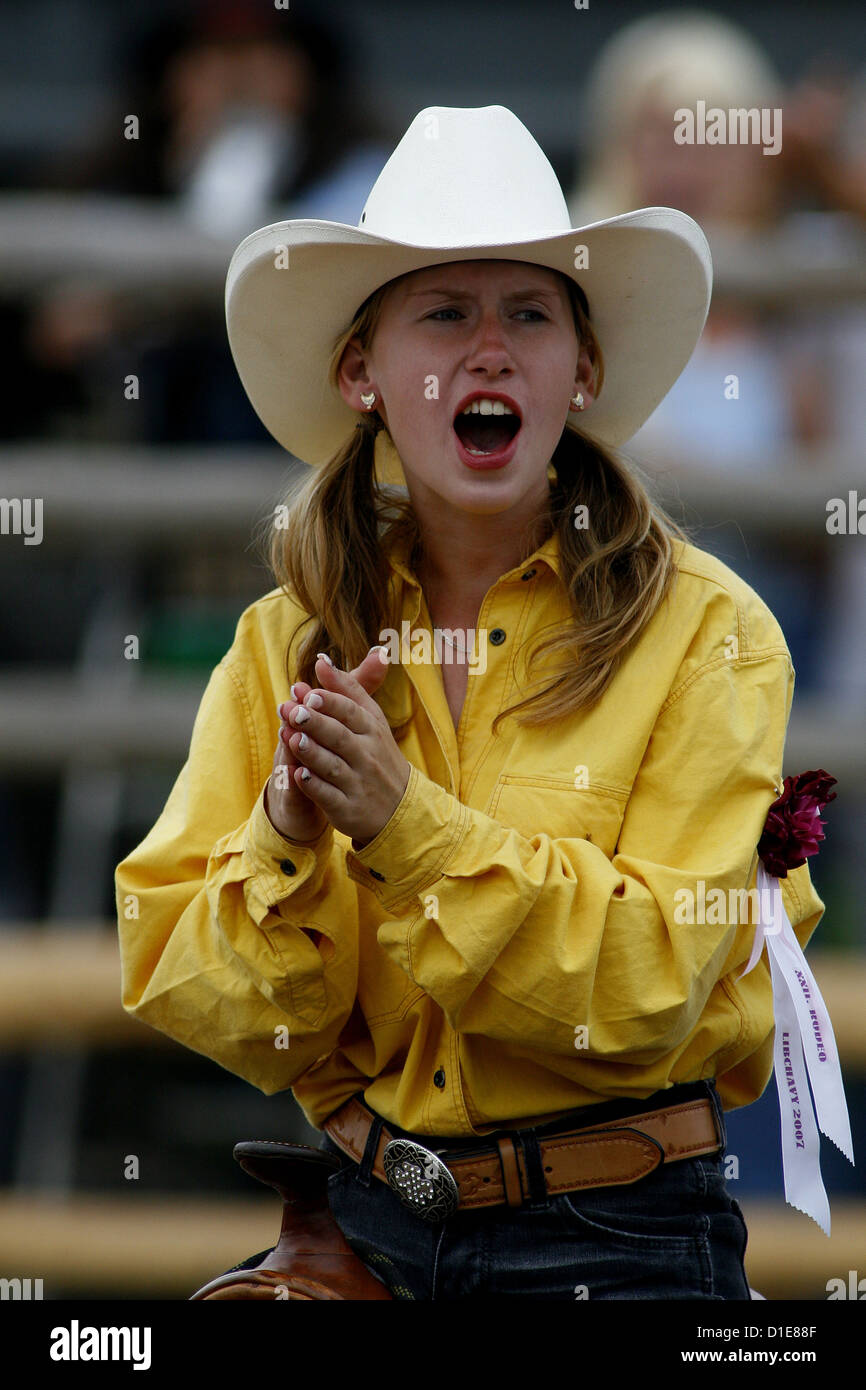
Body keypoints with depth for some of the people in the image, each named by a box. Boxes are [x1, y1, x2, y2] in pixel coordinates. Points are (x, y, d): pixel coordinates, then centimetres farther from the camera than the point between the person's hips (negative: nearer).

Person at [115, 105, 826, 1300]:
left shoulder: (708, 631, -7)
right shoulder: (283, 645, 3)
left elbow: (653, 982, -15)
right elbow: (177, 985, -2)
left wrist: (407, 824, -24)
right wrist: (286, 838, -21)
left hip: (619, 1239, -3)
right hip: (365, 1222, 3)